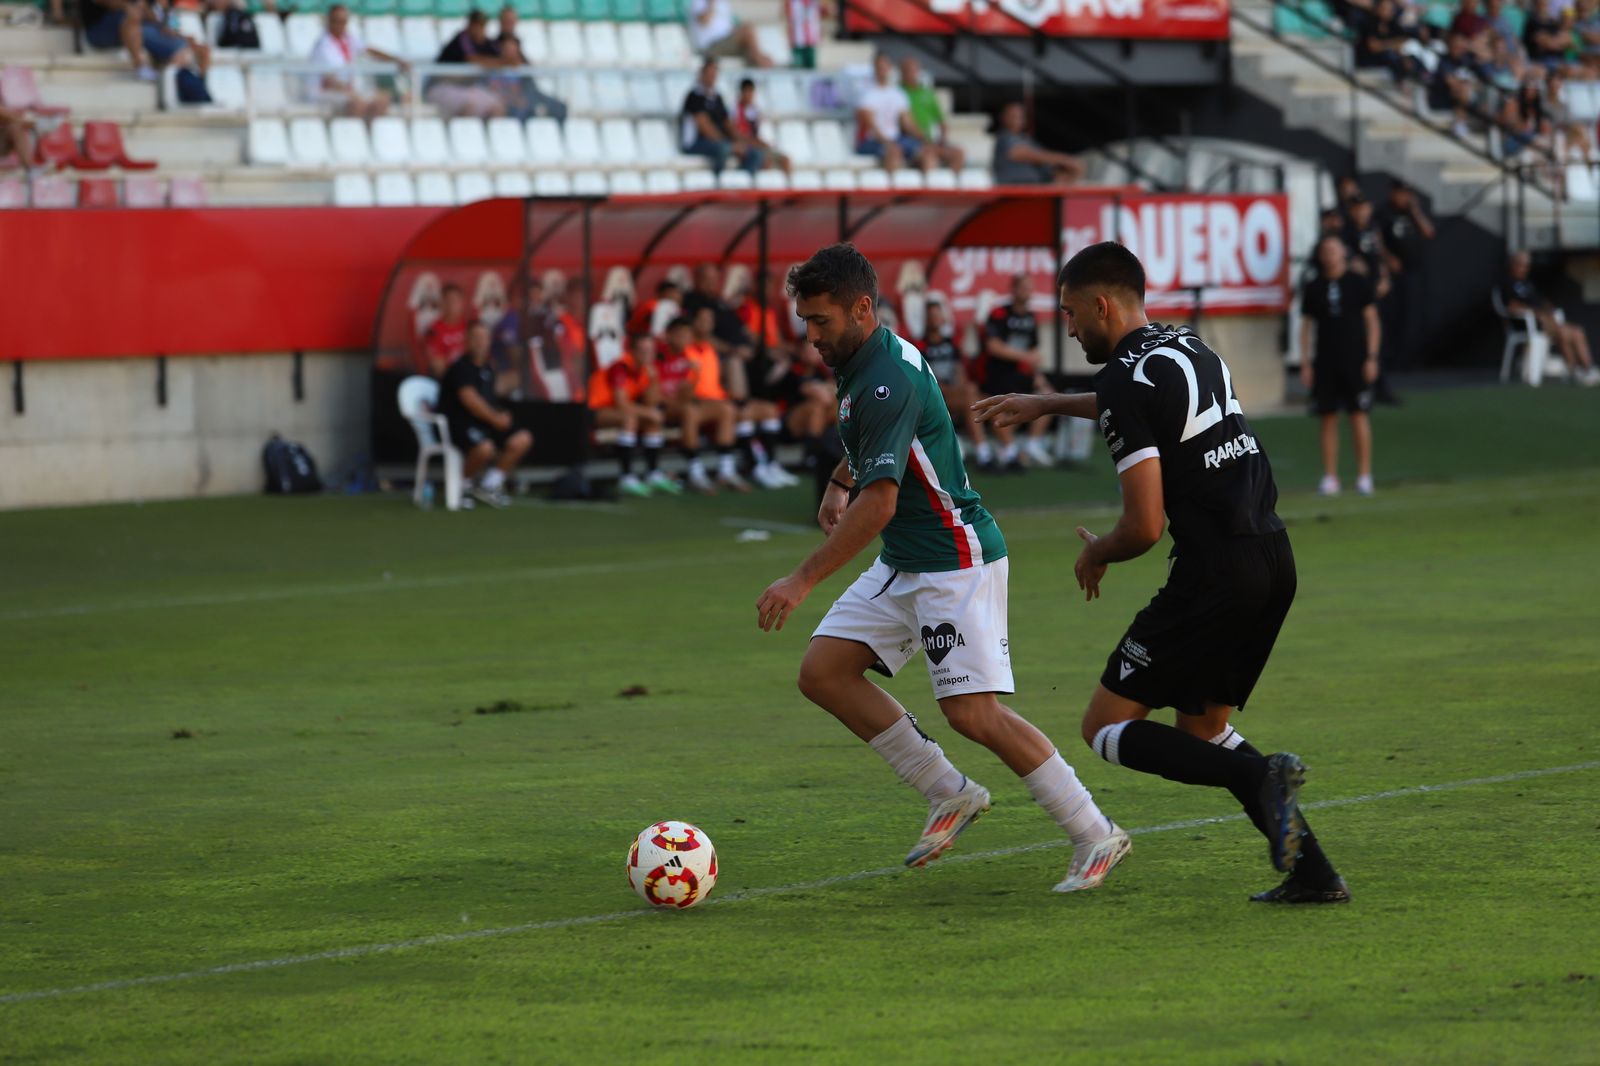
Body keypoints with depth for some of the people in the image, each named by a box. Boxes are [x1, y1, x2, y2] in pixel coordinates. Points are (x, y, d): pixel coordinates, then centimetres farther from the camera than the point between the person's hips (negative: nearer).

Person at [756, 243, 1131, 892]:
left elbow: (878, 504, -30)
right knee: (823, 673, 1)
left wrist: (803, 581, -30)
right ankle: (949, 796, 8)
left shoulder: (887, 382, -24)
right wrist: (838, 484, 30)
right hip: (903, 563, 10)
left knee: (973, 714, -15)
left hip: (956, 560, -10)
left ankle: (1094, 836, -3)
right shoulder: (864, 361, 7)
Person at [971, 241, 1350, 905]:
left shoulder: (1126, 381, -12)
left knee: (1106, 727, 1)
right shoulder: (1187, 348, 15)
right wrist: (1047, 405, 50)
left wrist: (1096, 554, 5)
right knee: (1202, 731, 20)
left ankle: (1261, 779, -20)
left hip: (1213, 572, -9)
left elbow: (1144, 526, -17)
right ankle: (1310, 870, 6)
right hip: (1273, 561, 9)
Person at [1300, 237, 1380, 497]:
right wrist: (1305, 363, 4)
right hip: (1324, 363, 2)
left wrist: (1371, 358, -5)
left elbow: (1372, 321, 3)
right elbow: (1306, 327, 11)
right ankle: (1330, 478, 4)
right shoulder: (1313, 289, 8)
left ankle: (1364, 475, 0)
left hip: (1355, 362, -2)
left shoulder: (1358, 283, 3)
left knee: (1359, 415, -5)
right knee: (1328, 419, 1)